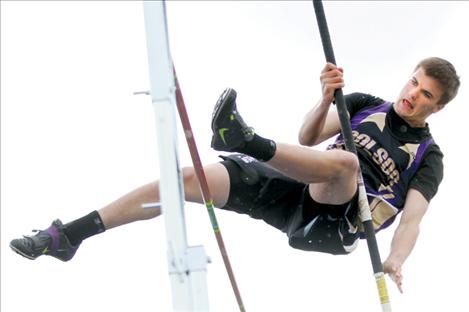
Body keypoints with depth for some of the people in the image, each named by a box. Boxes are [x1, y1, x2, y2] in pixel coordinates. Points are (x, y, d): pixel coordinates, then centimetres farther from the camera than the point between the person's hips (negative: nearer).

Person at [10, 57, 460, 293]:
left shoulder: (428, 157, 7)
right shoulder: (367, 105, 18)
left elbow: (412, 218, -8)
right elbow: (307, 138, 9)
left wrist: (395, 261, -29)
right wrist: (327, 98, -11)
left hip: (335, 221, -4)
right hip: (293, 192, 5)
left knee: (346, 160, -38)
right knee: (188, 178, -12)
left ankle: (246, 142, -57)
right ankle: (70, 235, -13)